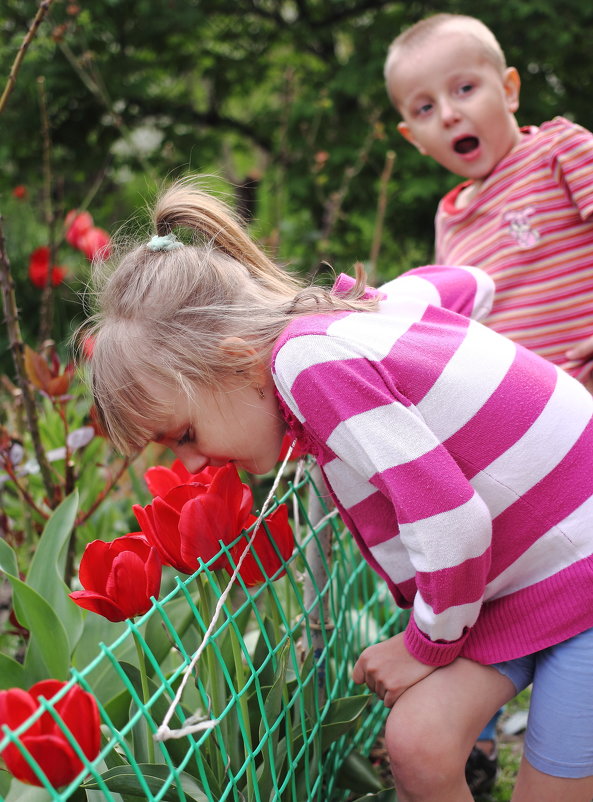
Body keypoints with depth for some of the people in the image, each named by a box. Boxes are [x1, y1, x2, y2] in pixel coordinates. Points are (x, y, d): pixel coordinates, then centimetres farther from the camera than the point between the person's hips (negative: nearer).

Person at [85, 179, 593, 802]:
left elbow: (449, 523, -29)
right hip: (517, 581, 8)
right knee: (417, 745, -4)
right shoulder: (343, 312, 1)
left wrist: (427, 645, -10)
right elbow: (472, 284, 17)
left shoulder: (307, 359, -25)